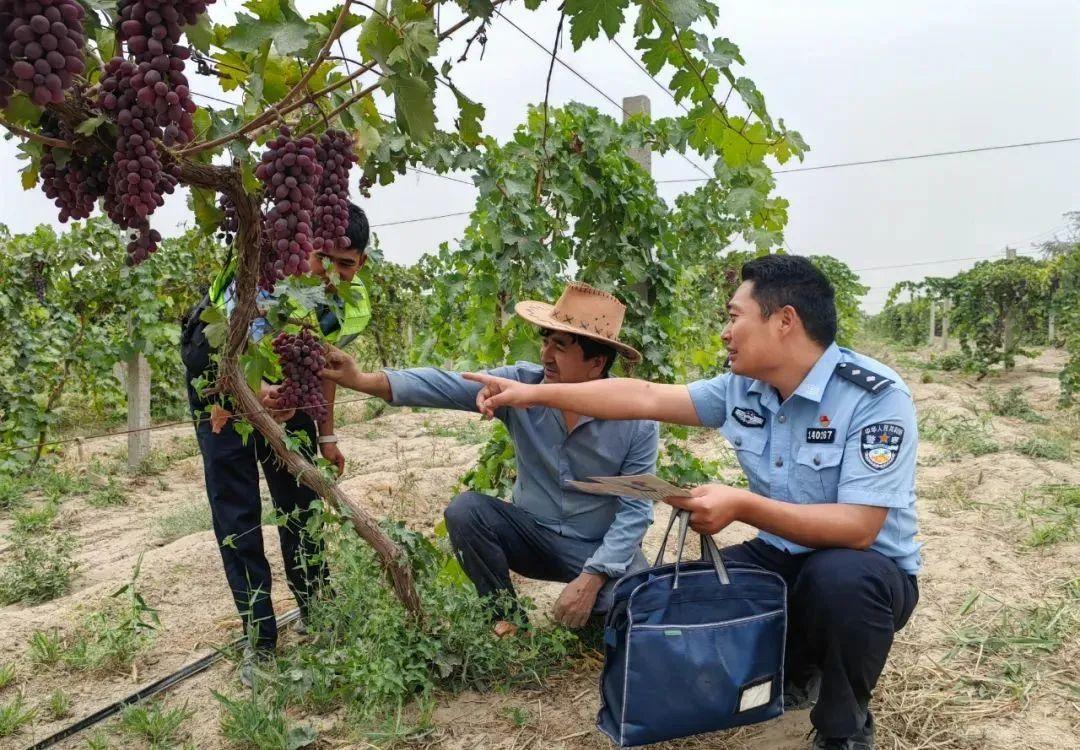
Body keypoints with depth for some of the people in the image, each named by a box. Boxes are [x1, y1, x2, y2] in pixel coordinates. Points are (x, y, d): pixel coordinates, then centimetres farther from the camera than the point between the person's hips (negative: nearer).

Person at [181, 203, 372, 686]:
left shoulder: (352, 308, -17)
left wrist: (326, 435, 3)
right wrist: (259, 392, -65)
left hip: (279, 376, 5)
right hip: (219, 368, -4)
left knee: (300, 495, 5)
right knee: (234, 506, -8)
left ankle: (315, 610, 23)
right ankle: (259, 639, 1)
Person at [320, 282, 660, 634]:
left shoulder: (637, 420, -17)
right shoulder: (521, 383, -12)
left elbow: (635, 509, -16)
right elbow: (444, 386, -21)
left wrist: (592, 578, -26)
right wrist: (363, 380, -34)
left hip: (601, 550, -2)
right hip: (533, 534, 2)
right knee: (465, 510, -22)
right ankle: (509, 620, -2)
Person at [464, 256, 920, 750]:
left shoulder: (875, 396, -23)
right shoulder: (741, 388, -4)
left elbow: (859, 527, -30)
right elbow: (643, 397, -4)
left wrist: (742, 506, -39)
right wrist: (533, 394, -5)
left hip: (865, 571, -5)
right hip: (781, 559, 6)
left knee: (839, 578, -38)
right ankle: (795, 674, 17)